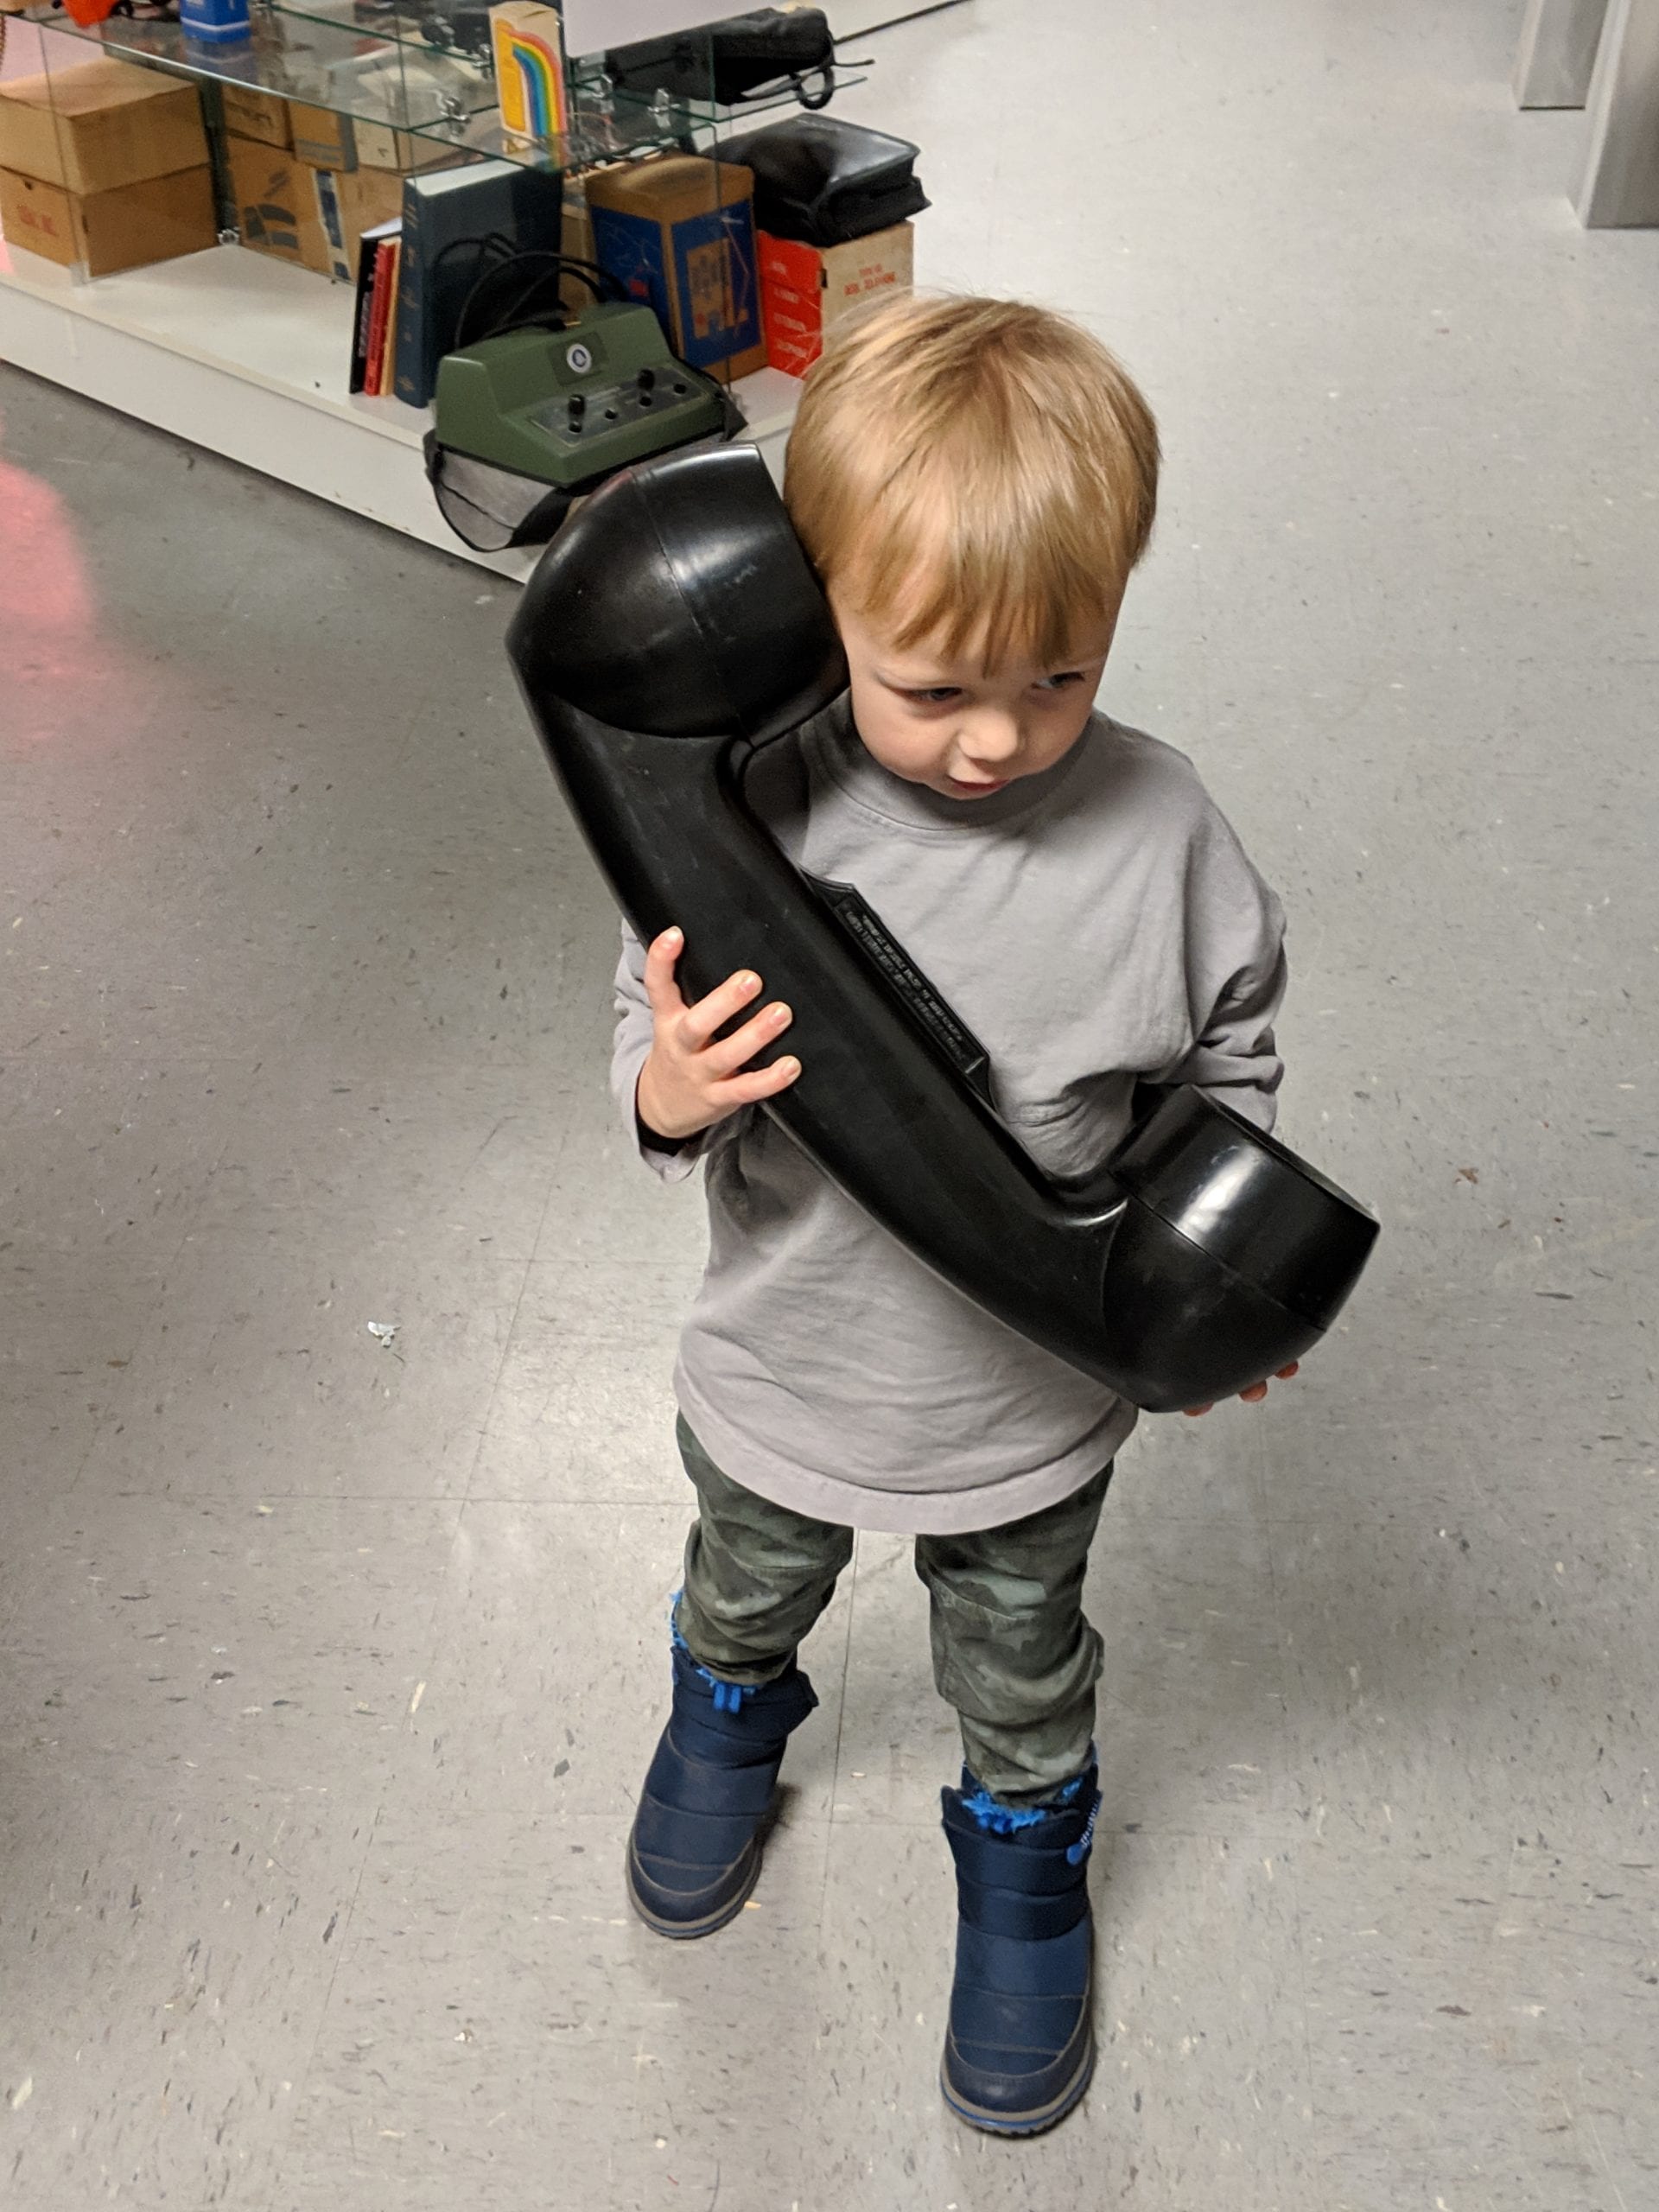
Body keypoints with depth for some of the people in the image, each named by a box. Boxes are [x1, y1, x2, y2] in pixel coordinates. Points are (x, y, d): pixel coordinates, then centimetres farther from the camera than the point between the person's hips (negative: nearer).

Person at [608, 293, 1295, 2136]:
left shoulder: (1157, 831, -22)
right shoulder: (757, 810, -23)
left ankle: (1024, 1861, 58)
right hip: (779, 1372, 1)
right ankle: (729, 1716, 67)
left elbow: (1226, 1055, -5)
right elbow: (655, 1044, -11)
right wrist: (671, 1094, -34)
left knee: (1018, 1678, 26)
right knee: (745, 1595, 32)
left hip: (1031, 1408, -1)